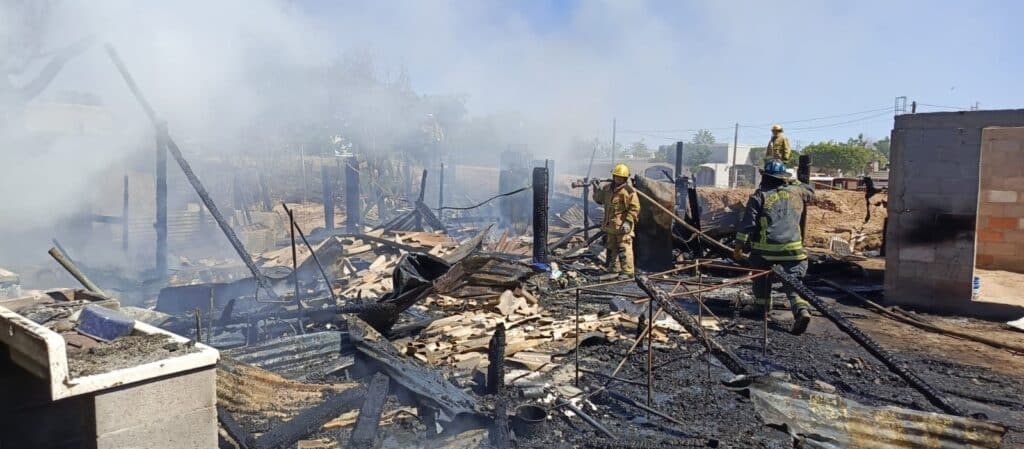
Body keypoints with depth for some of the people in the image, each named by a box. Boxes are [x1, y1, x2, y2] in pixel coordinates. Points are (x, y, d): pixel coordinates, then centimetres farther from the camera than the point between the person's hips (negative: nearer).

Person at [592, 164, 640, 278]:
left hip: (622, 226, -8)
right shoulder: (608, 188, 10)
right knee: (611, 248, 17)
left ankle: (627, 271, -2)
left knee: (624, 249, -7)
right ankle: (614, 268, 30)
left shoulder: (629, 191, -10)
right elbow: (599, 200, 23)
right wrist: (597, 189, 5)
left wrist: (628, 221, -20)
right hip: (610, 225, 8)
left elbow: (634, 208, -13)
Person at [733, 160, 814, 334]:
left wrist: (739, 246, 1)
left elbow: (747, 223, -3)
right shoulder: (796, 192, 12)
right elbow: (810, 190, 37)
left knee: (761, 276, 24)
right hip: (793, 249, 2)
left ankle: (761, 304, 29)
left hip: (765, 249, -2)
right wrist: (793, 181, 45)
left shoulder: (760, 196, 3)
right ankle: (802, 310, -20)